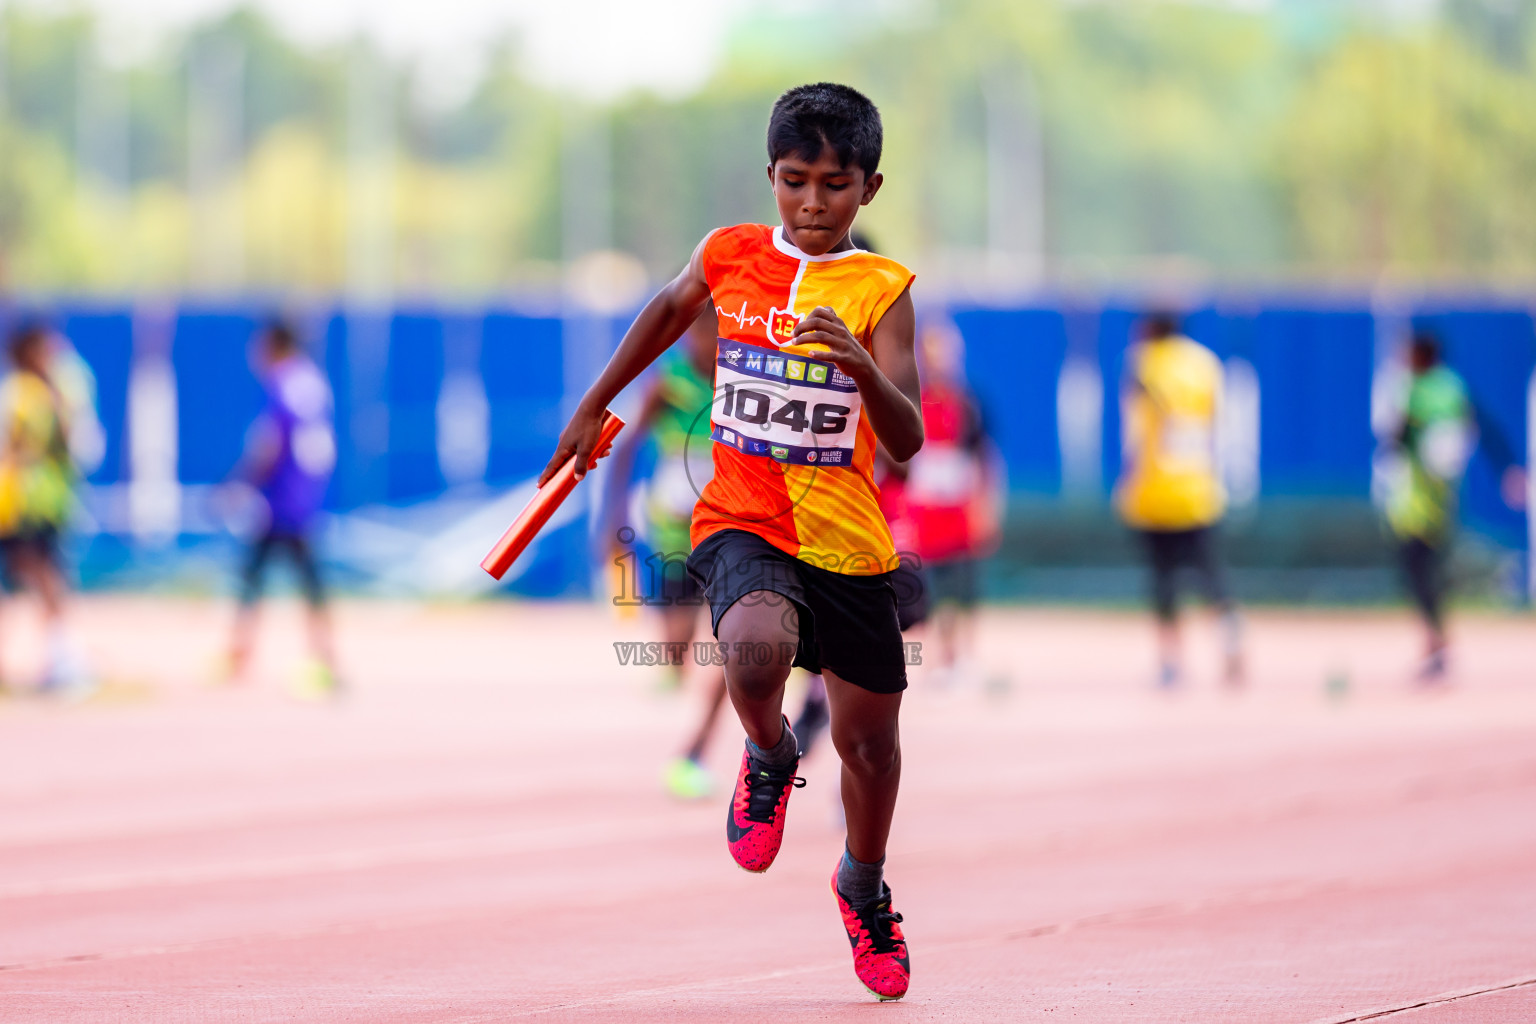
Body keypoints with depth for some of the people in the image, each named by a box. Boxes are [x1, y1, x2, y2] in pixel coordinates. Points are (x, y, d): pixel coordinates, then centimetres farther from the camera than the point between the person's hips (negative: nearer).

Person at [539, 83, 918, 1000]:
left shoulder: (881, 290, -7)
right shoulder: (731, 256, 0)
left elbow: (907, 441, -17)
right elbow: (670, 311, 24)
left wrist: (863, 366, -36)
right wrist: (594, 408, 28)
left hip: (849, 546, 0)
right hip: (742, 524, 0)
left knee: (870, 741, 13)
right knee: (756, 650, -35)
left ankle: (864, 887, 43)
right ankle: (771, 757, 0)